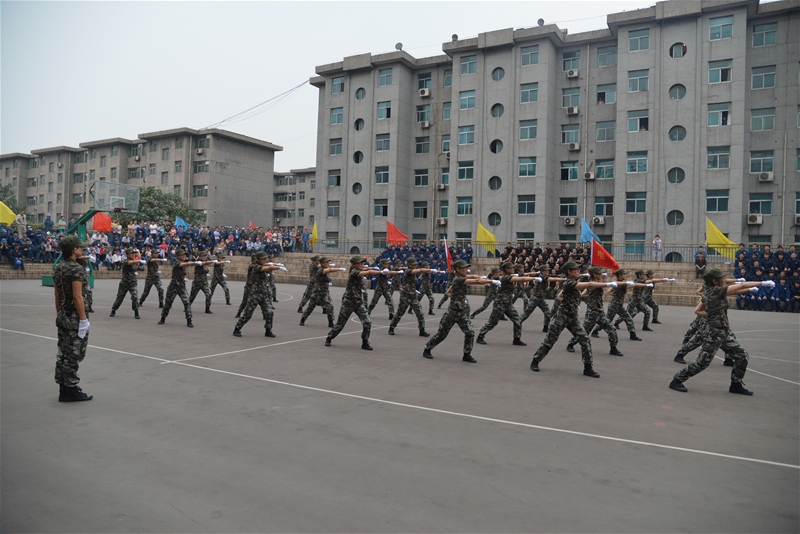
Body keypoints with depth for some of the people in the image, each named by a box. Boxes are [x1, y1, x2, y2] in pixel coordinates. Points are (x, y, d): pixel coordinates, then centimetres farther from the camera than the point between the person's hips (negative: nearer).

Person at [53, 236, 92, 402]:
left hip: (62, 316, 9)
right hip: (74, 318, -9)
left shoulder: (58, 268, 10)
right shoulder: (76, 269, -17)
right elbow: (77, 296, -21)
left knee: (63, 354, 14)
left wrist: (59, 314, 20)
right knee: (73, 355, -2)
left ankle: (64, 390, 22)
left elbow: (57, 295, 14)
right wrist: (83, 319, -18)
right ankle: (71, 390, 5)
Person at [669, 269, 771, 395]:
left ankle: (736, 385, 24)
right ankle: (676, 381, 7)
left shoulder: (709, 292, 8)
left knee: (742, 356, 10)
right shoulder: (716, 290, -17)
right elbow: (742, 285, -15)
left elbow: (698, 310, 13)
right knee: (702, 362, -4)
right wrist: (763, 283, -10)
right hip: (715, 333, -9)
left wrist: (712, 316, 8)